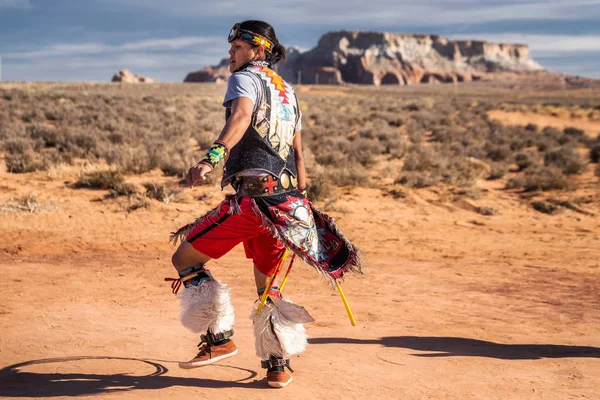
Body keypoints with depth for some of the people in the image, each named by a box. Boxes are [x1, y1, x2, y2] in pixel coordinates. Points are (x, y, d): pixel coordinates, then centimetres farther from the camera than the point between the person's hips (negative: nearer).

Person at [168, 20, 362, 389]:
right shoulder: (288, 91, 25)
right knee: (267, 286, 18)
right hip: (286, 198, 8)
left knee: (185, 258, 4)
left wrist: (212, 158, -37)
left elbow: (242, 115, -22)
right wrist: (299, 200, 27)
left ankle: (219, 339, 0)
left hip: (253, 195, -8)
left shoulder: (246, 78, 1)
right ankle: (278, 367, 18)